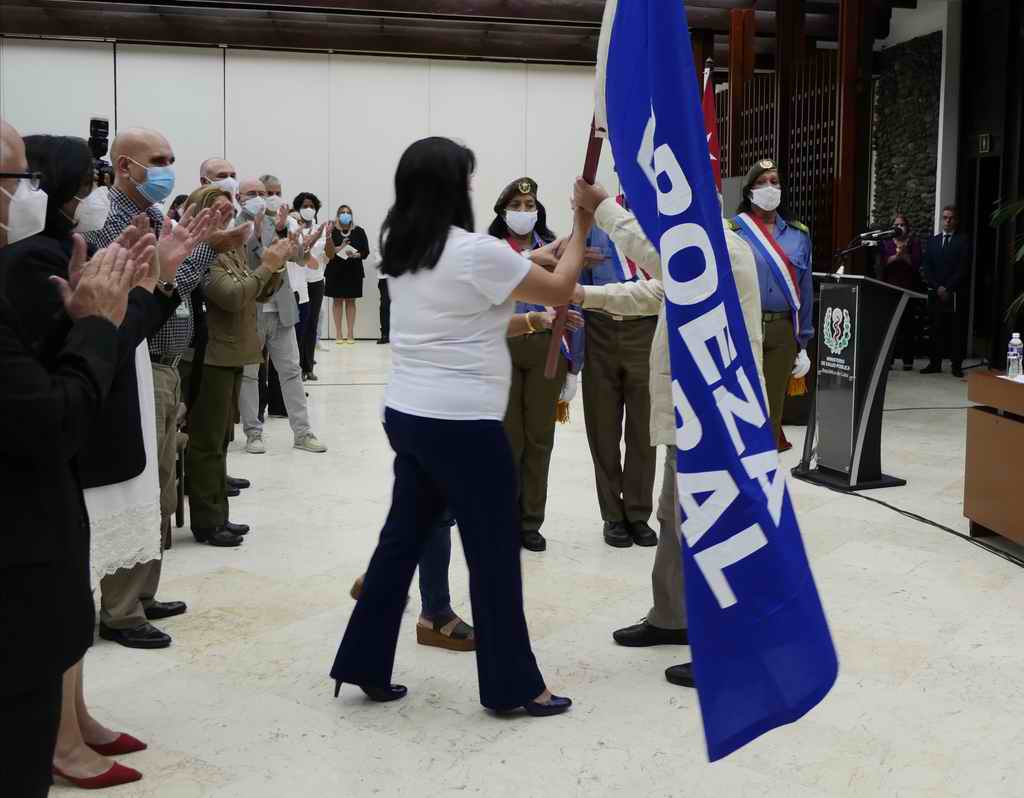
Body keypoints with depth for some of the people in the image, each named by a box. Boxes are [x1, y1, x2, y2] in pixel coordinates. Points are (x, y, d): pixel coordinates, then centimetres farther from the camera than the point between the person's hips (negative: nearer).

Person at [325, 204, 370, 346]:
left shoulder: (359, 231, 2)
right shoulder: (332, 231, -2)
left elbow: (366, 251, 0)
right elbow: (329, 253, -8)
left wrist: (355, 254, -17)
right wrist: (341, 247, -23)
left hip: (353, 270, 1)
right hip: (336, 270, -1)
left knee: (350, 301, 5)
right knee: (338, 301, 2)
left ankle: (350, 334, 8)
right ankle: (338, 334, 6)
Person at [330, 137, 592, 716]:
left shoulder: (402, 250, 9)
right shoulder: (474, 250, -15)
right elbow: (560, 291, -4)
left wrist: (551, 248, 21)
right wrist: (582, 228, 8)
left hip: (407, 414, 8)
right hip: (462, 424, -8)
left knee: (403, 537, 15)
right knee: (494, 551, 4)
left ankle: (366, 666, 21)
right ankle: (512, 685, 15)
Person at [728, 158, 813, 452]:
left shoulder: (799, 234, 12)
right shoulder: (731, 231, -1)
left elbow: (805, 290, 14)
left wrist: (802, 342, 11)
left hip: (783, 331, 4)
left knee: (773, 404, 9)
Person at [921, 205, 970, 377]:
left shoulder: (963, 241, 3)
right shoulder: (933, 240, 15)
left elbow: (963, 269, -4)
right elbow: (926, 267, 9)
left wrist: (948, 288, -10)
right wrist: (937, 287, -3)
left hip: (956, 294, -3)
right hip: (935, 292, 3)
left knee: (956, 330, -2)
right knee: (936, 329, 2)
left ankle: (956, 365, 1)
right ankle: (935, 363, 6)